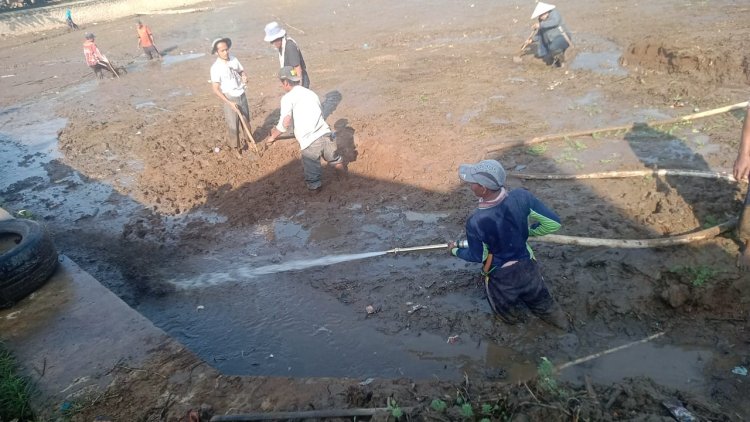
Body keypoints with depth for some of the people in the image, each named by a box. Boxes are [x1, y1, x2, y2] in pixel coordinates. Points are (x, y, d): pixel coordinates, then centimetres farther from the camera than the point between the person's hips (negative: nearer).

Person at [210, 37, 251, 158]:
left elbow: (242, 71, 15)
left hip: (242, 95, 5)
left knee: (246, 121, 18)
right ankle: (236, 147, 24)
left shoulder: (234, 59, -3)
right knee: (233, 126, 5)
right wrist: (229, 103, -20)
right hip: (230, 98, -5)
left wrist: (244, 77, -10)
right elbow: (216, 89, -16)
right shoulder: (216, 67, -17)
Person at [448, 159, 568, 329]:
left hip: (502, 276, -3)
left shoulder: (476, 221, -32)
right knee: (539, 300, 33)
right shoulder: (521, 196, -24)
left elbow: (477, 256, -13)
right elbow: (553, 223, -14)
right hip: (528, 266, 3)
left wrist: (455, 250, 7)